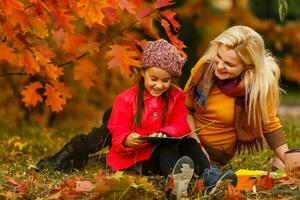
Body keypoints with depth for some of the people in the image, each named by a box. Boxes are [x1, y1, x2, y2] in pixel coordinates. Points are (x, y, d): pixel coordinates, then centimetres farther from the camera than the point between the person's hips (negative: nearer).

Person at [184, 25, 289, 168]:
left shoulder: (261, 85, -21)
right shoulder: (205, 65, -15)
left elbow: (269, 125, -6)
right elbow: (185, 107, -2)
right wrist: (194, 141, -13)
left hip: (216, 152, -3)